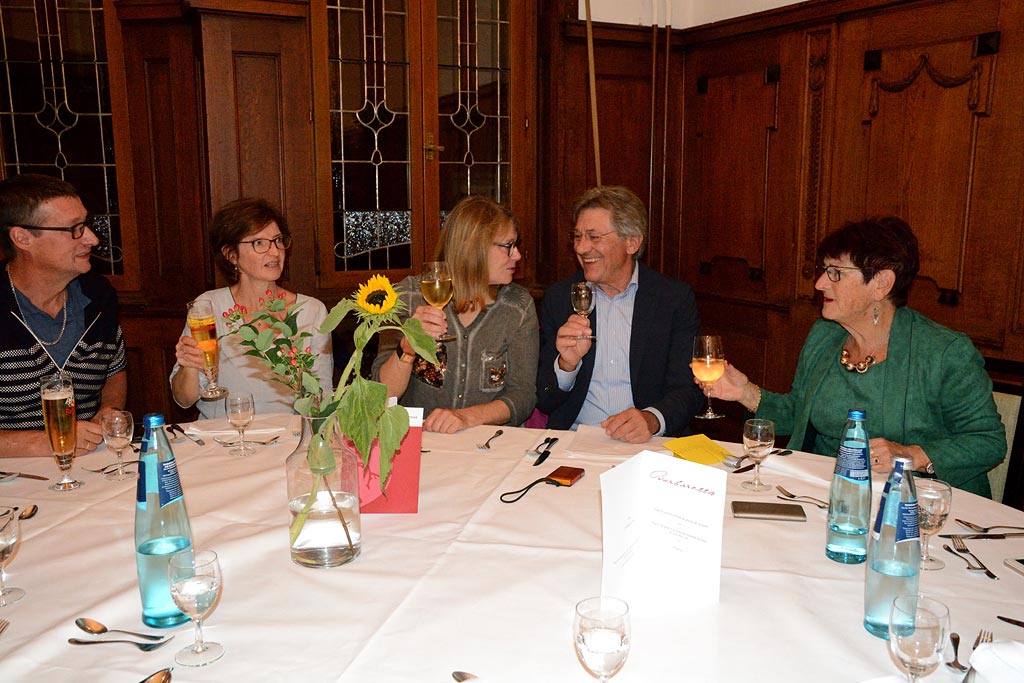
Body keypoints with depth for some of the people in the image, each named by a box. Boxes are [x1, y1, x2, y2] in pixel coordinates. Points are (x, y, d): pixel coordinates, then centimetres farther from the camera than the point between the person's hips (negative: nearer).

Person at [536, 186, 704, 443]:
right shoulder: (557, 298, 7)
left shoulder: (675, 298, 3)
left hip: (648, 446, 1)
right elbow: (543, 402, 7)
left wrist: (651, 419, -25)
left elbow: (689, 390, -4)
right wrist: (567, 363, -14)